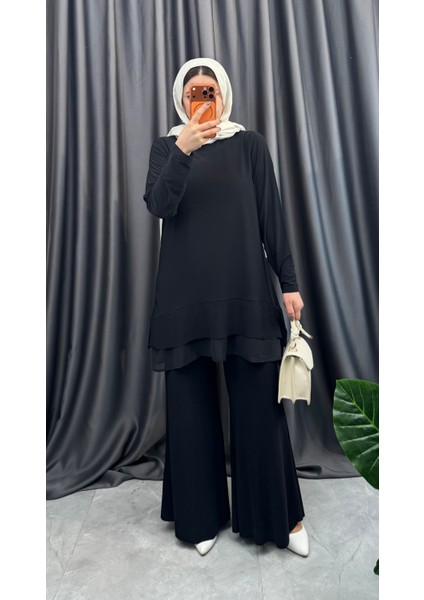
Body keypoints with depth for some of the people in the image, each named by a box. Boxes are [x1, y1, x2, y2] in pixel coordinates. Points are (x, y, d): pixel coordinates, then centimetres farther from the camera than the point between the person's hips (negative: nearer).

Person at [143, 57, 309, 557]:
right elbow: (158, 206, -6)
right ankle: (201, 515, 28)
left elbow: (271, 216, 5)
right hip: (185, 293, 1)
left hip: (246, 291, 0)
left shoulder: (249, 144, 10)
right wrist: (183, 149, -20)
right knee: (190, 404, 6)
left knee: (259, 404, 3)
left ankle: (278, 516, 25)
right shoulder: (166, 146, 11)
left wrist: (289, 282, -1)